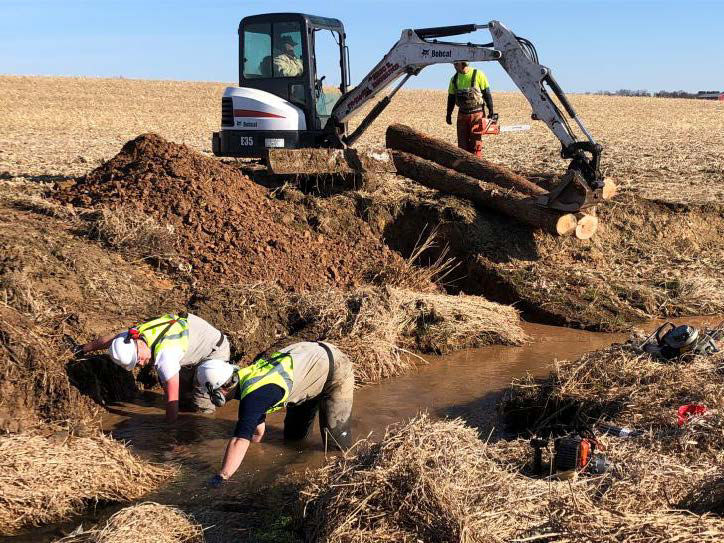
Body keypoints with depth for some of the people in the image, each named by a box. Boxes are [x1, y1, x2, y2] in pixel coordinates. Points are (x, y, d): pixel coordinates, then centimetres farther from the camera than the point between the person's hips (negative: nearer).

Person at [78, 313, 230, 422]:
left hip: (216, 350, -8)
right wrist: (83, 349, 23)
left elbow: (172, 399, -37)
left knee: (203, 408, -10)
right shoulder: (136, 332, -16)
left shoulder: (164, 354, -40)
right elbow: (109, 339, 7)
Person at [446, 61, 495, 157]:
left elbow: (487, 94, -4)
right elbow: (451, 98, 14)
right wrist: (448, 114, 13)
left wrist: (491, 111, -6)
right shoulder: (454, 79, 7)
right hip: (462, 115, 5)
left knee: (476, 142, -2)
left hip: (476, 114, -4)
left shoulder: (478, 75, -7)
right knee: (462, 143, 5)